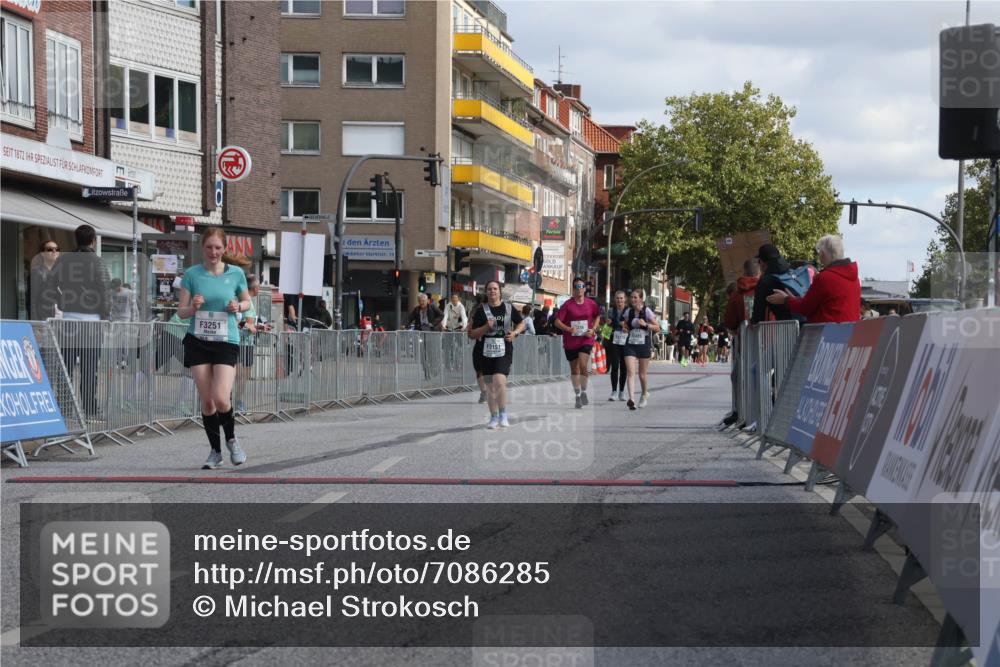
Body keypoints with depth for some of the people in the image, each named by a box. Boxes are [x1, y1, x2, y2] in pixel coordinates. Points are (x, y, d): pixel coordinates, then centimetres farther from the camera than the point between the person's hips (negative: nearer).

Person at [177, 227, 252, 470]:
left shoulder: (236, 273, 0)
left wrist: (238, 307, -7)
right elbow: (181, 312, 3)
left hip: (226, 341, -1)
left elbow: (247, 302, 15)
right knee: (206, 401, 2)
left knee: (221, 399, -15)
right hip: (197, 342, 1)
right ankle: (215, 451, 18)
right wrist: (193, 307, -19)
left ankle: (232, 440, 13)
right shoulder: (191, 274, 0)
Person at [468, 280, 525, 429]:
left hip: (504, 351, -1)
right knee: (490, 386, 9)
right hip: (485, 352, 2)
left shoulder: (508, 308, 4)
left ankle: (503, 415, -6)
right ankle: (494, 418, 23)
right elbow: (472, 334, -1)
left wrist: (515, 333, -2)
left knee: (499, 381, -21)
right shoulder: (481, 311, 1)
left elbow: (521, 323, 18)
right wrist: (486, 327, -16)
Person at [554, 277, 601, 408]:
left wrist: (593, 329, 2)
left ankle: (584, 392, 1)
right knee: (574, 369, 9)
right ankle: (577, 395, 24)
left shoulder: (591, 304, 0)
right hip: (570, 342, 0)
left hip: (586, 340, 0)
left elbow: (597, 316, 19)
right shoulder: (568, 304, -6)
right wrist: (569, 329, -25)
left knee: (583, 365, -19)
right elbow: (557, 321, -9)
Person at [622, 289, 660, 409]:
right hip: (630, 345, 2)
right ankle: (631, 399, -23)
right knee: (631, 372, -14)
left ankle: (645, 394, 36)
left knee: (642, 375, 9)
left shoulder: (647, 311, -6)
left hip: (644, 345, -2)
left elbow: (657, 328, -3)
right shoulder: (628, 312, 4)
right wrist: (625, 327, -3)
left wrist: (646, 324, -19)